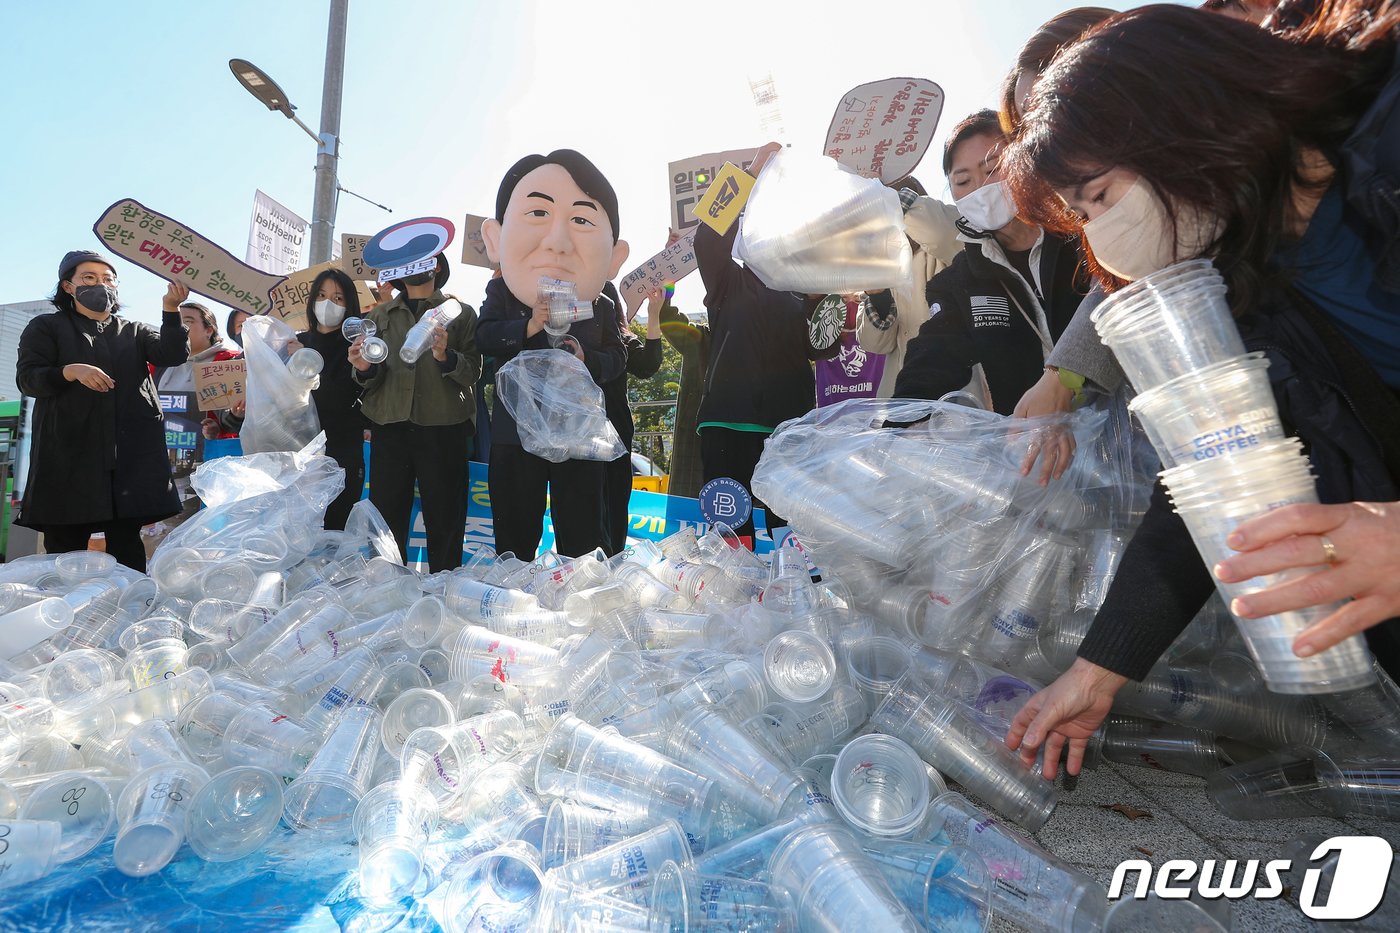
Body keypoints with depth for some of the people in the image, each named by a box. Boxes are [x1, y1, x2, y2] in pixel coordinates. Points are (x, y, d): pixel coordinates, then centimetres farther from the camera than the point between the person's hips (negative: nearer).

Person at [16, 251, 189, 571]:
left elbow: (173, 355, 0)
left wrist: (170, 309, -15)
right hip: (70, 453, -1)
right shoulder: (46, 328, 14)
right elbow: (27, 379, 2)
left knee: (127, 545, 1)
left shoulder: (134, 331, 19)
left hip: (130, 455, 1)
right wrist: (71, 372, -18)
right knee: (64, 548, -3)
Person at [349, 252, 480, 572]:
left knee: (445, 524, -1)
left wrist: (446, 356, -20)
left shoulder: (461, 313, 10)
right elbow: (371, 380, 12)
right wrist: (364, 368, -9)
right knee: (386, 522, 2)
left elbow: (471, 373, -2)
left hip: (442, 429, -2)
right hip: (390, 429, 3)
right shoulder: (380, 315, 19)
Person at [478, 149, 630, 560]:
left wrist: (585, 358, -21)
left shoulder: (602, 307, 1)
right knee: (515, 534, 10)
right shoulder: (500, 291, 0)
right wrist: (529, 326, -26)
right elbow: (486, 338, -10)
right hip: (516, 430, 0)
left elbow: (617, 360, -1)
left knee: (583, 536, 6)